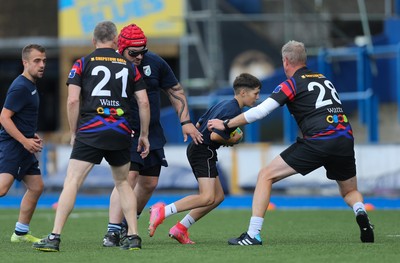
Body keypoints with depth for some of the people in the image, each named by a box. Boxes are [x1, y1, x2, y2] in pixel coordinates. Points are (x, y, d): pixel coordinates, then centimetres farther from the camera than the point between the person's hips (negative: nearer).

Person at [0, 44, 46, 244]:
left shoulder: (30, 85, 16)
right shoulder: (20, 87, -15)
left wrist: (32, 136, 18)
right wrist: (25, 141, -21)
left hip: (24, 147, 10)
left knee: (36, 187, 14)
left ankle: (21, 233, 22)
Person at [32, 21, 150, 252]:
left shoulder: (83, 63, 5)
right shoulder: (129, 66, 11)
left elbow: (73, 100, -3)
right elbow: (144, 103, 8)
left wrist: (73, 132, 7)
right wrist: (144, 135, 17)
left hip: (90, 132, -3)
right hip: (121, 133, 3)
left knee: (72, 182, -5)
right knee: (123, 183, 20)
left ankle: (55, 237, -13)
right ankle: (133, 236, 12)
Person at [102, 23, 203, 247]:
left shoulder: (155, 63, -4)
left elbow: (175, 90, 8)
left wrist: (186, 121, 4)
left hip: (153, 134, 5)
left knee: (149, 184, 9)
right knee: (128, 178, -21)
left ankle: (126, 225, 28)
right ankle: (113, 231, -23)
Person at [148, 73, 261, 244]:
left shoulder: (222, 104, 16)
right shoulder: (234, 111, -14)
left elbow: (199, 124, 22)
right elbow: (215, 135, -22)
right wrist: (232, 140, -4)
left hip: (195, 148, 11)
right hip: (204, 151, -11)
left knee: (218, 196, 10)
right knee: (207, 197, -19)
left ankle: (180, 229, 7)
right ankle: (162, 211, -25)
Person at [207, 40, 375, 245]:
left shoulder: (292, 84, 5)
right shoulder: (324, 80, 24)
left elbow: (259, 112, -1)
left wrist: (225, 124, 10)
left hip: (317, 141, -5)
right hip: (345, 140, 6)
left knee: (266, 176, 5)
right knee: (350, 191, 28)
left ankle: (253, 234, -4)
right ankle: (360, 211, -7)